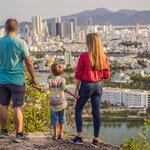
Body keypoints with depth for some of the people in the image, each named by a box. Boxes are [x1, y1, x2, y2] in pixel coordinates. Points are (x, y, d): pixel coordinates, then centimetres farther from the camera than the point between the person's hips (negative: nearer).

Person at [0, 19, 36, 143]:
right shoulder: (21, 43, -11)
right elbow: (28, 62, -9)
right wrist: (33, 78, 3)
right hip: (17, 80, -3)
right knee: (17, 107, 2)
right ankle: (19, 135, 6)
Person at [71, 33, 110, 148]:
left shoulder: (84, 56, -12)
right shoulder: (104, 57, -2)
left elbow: (78, 74, -9)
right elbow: (106, 75, 2)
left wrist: (76, 89, -2)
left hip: (86, 85, -3)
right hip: (98, 86, 4)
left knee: (78, 110, 12)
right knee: (96, 112, 7)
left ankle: (79, 137, 9)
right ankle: (96, 140, 10)